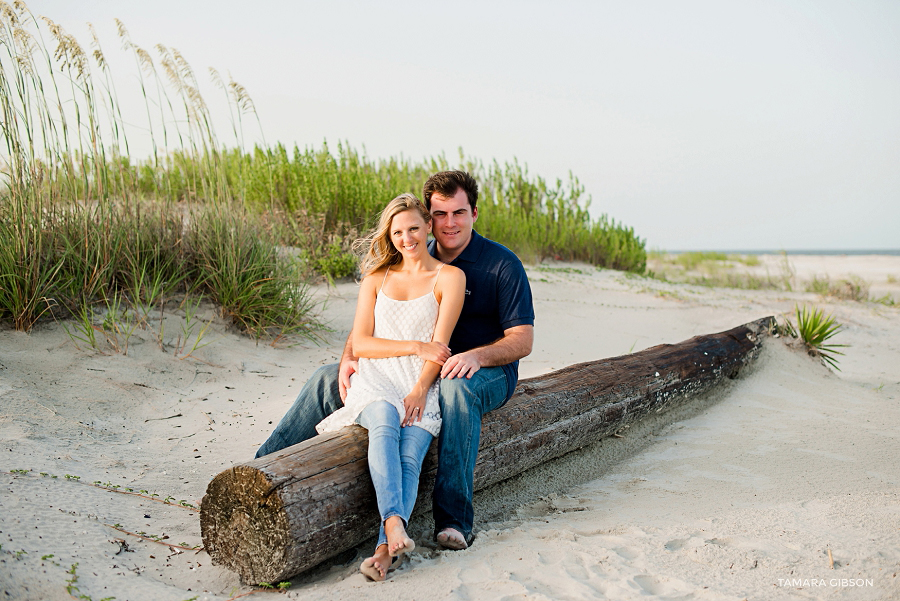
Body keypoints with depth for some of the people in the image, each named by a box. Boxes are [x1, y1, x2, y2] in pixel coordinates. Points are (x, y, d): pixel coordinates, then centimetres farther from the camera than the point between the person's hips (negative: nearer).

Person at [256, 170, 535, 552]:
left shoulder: (502, 264, -9)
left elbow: (522, 340, -13)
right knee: (328, 378, -5)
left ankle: (453, 518, -36)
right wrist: (350, 358, -14)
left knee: (456, 389, -42)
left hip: (487, 373, -5)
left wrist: (476, 355, -32)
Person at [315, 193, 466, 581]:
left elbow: (440, 344, -1)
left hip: (421, 384, -1)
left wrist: (419, 391, -15)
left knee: (410, 455, -29)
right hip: (376, 379, 1)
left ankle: (385, 548, -42)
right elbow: (360, 344, 9)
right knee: (385, 422, -35)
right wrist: (415, 347, -4)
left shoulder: (449, 277, 10)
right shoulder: (376, 278, 18)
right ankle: (394, 522, -50)